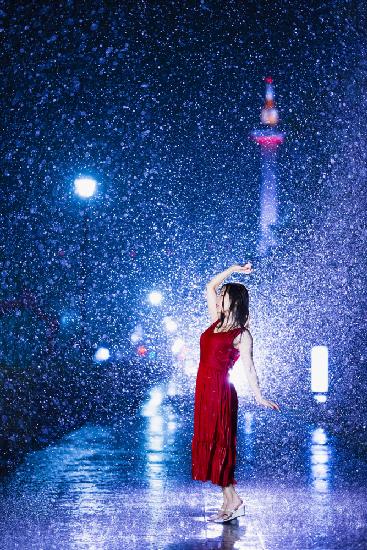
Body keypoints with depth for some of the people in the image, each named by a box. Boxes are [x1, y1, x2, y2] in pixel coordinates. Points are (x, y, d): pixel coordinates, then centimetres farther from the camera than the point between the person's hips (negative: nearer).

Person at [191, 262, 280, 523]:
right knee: (208, 444, 8)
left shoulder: (242, 335, -7)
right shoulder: (218, 321, 12)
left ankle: (233, 501, 2)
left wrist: (259, 397, -16)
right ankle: (231, 501, 13)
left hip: (220, 392, -7)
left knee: (218, 444, -5)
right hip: (205, 389, 8)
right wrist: (233, 270, 15)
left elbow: (249, 367, -10)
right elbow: (210, 287, 19)